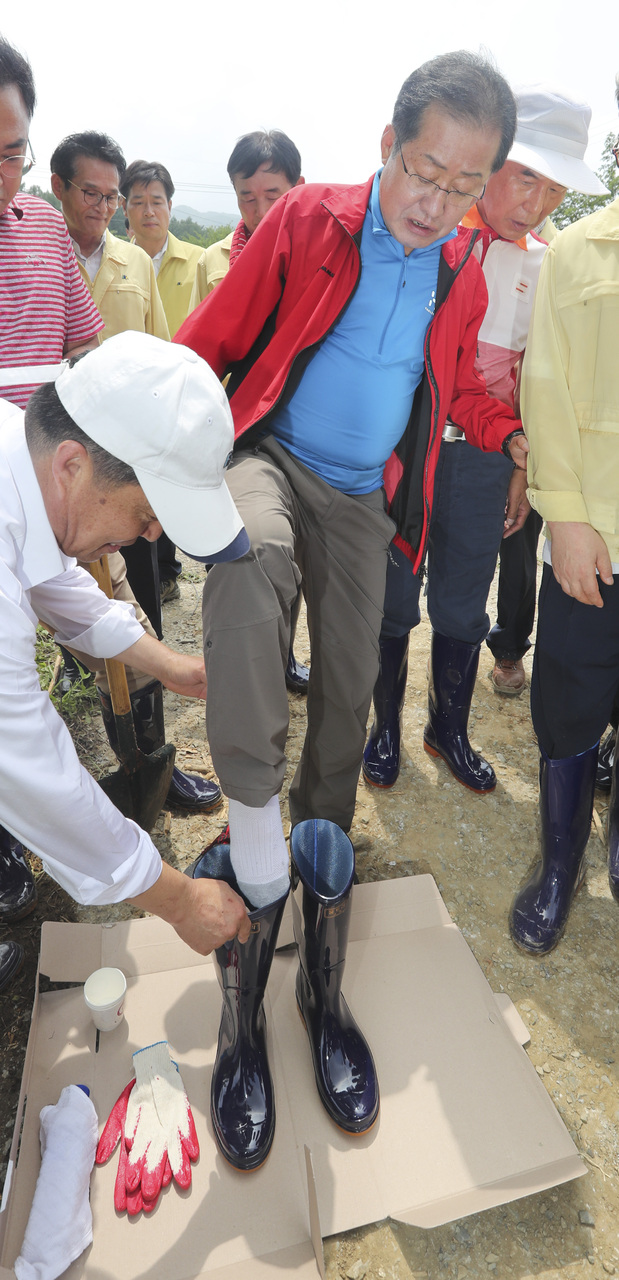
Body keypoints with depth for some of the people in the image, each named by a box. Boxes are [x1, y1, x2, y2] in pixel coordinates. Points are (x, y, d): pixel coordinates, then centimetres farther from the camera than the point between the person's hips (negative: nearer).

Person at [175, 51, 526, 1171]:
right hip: (271, 456, -3)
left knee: (346, 704, 3)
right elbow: (212, 340, -3)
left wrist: (522, 440, 5)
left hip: (366, 500, 3)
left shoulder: (462, 275, 8)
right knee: (249, 551, -40)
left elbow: (461, 390, 20)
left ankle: (317, 910, 21)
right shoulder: (304, 222, -2)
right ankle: (253, 818, -31)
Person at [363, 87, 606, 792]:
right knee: (393, 599, 5)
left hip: (483, 456, 3)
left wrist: (522, 469, 10)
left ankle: (449, 730, 30)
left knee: (463, 605, 10)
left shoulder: (543, 267, 9)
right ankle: (385, 726, 26)